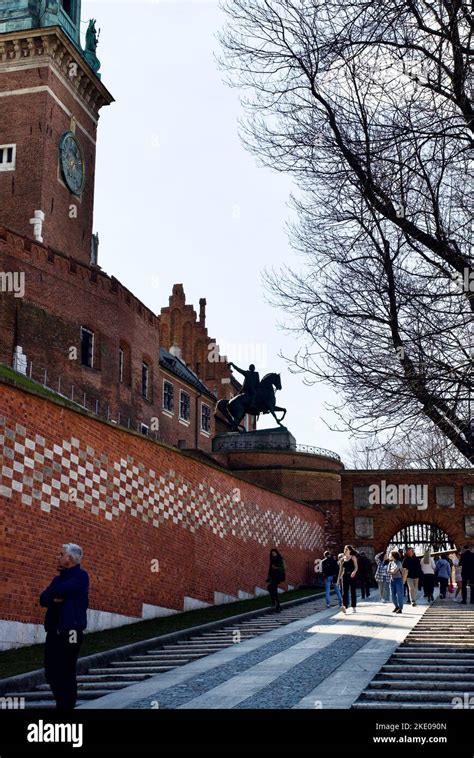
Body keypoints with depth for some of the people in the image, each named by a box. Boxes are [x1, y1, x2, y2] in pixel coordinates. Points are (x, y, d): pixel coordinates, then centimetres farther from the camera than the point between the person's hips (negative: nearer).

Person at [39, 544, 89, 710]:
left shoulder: (80, 576, -4)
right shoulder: (59, 578, 20)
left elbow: (60, 590, -19)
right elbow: (43, 599, 9)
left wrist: (51, 593, 1)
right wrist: (54, 599, -11)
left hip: (70, 631, -8)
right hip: (54, 631, 8)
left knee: (66, 672, -6)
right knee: (51, 672, 10)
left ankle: (67, 706, 2)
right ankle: (61, 702, 24)